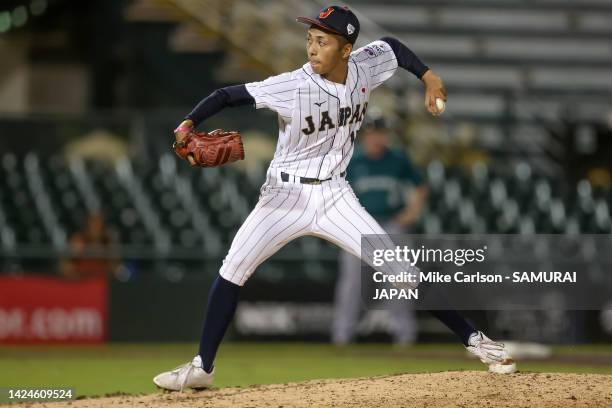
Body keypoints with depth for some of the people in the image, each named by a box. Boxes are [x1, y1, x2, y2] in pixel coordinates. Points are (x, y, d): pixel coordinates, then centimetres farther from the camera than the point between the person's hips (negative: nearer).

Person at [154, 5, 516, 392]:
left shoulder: (364, 68, -8)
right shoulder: (293, 87, -21)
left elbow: (392, 46, 15)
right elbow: (229, 95, -25)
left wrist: (428, 76, 6)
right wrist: (189, 124, -40)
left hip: (335, 196, 2)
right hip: (287, 195, -2)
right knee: (233, 269, -13)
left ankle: (474, 338, 5)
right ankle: (202, 367, -3)